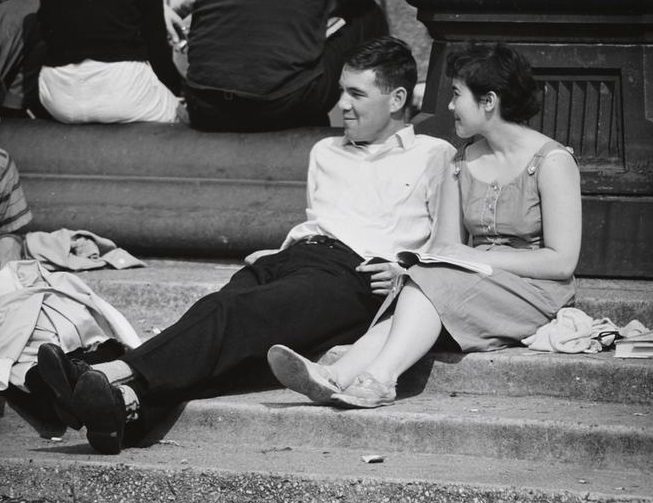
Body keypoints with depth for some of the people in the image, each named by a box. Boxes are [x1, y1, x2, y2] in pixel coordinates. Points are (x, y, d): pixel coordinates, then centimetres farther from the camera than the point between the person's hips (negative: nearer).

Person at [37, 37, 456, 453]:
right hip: (292, 258, 6)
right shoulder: (326, 153, 34)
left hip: (352, 274, -6)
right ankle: (127, 404, -53)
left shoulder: (433, 156, 15)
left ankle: (121, 382, -52)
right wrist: (275, 253, 15)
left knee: (234, 314, -32)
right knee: (215, 307, -29)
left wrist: (404, 271, -10)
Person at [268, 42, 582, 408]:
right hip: (475, 289, 5)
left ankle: (378, 379, -47)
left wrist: (475, 257, -14)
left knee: (435, 284, -30)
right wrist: (405, 270, -12)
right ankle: (336, 378, -49)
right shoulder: (463, 165, 15)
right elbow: (446, 247, 11)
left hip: (535, 292, -5)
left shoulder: (551, 161, -5)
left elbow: (562, 262, -11)